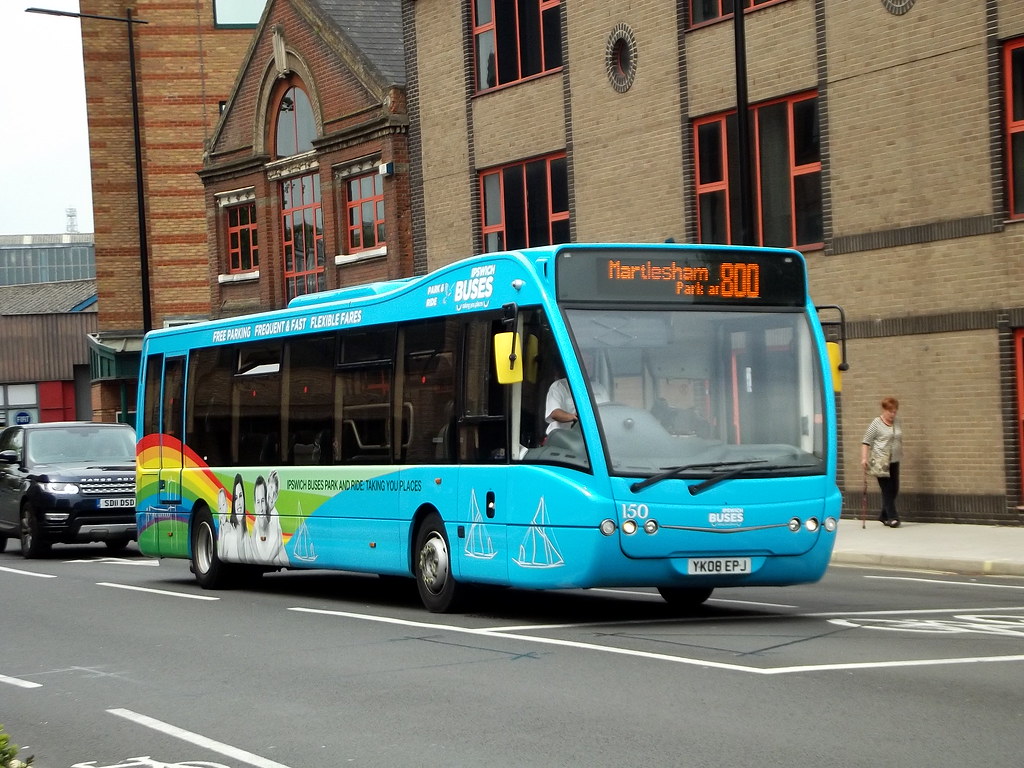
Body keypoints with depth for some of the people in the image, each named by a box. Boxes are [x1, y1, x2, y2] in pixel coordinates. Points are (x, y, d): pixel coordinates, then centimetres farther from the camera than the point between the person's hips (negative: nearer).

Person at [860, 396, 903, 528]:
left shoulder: (896, 423, 12)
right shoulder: (876, 423, -6)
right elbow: (866, 442, -8)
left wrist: (900, 455, 20)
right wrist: (864, 458, -16)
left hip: (894, 461, 7)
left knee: (894, 489, 7)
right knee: (887, 489, -7)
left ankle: (883, 516, 19)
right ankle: (892, 517, -6)